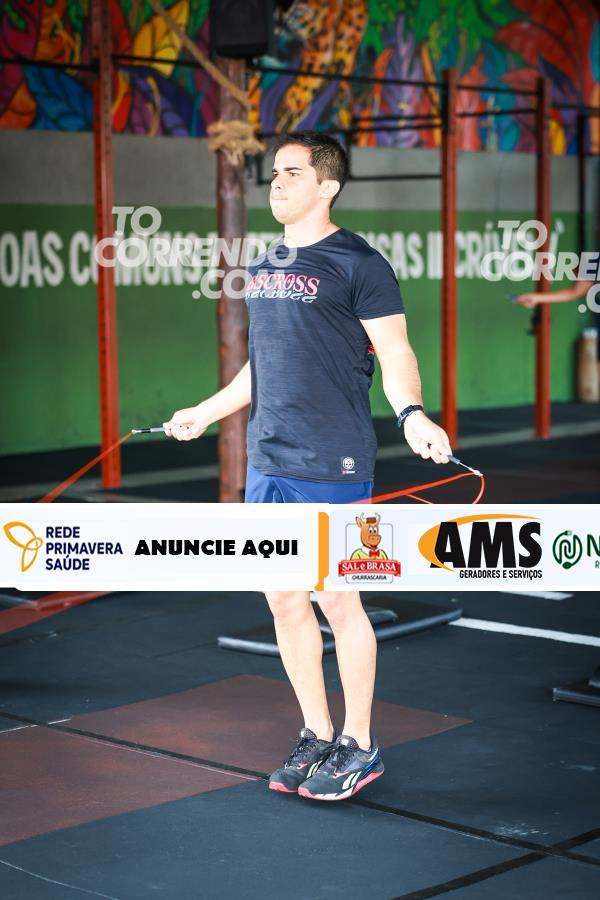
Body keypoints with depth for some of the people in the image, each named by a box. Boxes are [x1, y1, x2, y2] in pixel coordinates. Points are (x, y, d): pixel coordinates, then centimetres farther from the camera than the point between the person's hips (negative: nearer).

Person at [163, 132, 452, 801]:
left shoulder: (357, 263, -7)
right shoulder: (264, 267, 14)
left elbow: (394, 353, -11)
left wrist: (411, 413, -29)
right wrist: (205, 413, 30)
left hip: (331, 466, -7)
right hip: (267, 463, 7)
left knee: (337, 601, 1)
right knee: (284, 601, 10)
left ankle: (358, 746, 16)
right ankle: (316, 736, 25)